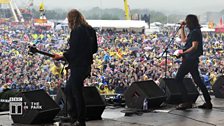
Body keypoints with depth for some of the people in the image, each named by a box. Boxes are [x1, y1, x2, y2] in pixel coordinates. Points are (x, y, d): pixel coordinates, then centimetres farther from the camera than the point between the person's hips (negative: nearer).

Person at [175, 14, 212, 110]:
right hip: (192, 60, 10)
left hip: (190, 59, -10)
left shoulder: (195, 32, -14)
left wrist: (183, 53, -24)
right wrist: (182, 28, 25)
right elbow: (184, 39, 29)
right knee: (198, 80, 12)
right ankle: (208, 102, 13)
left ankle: (187, 102, -8)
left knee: (178, 79, -5)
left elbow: (194, 47, -21)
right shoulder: (193, 32, 16)